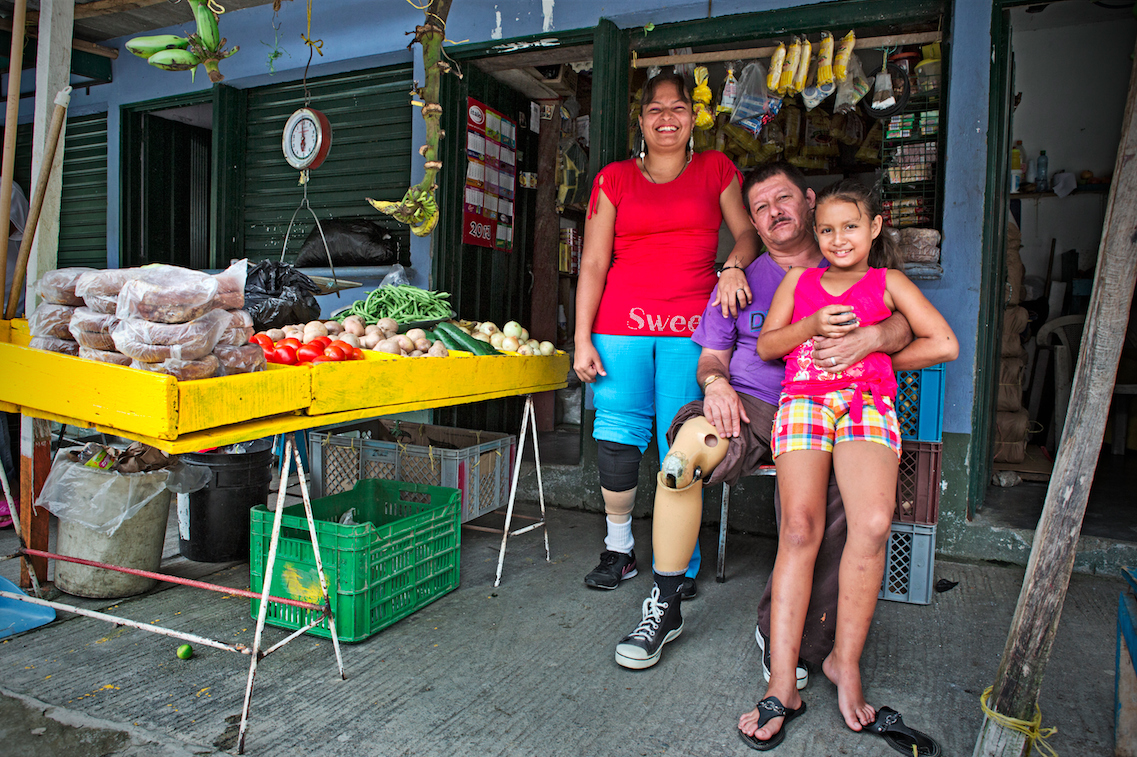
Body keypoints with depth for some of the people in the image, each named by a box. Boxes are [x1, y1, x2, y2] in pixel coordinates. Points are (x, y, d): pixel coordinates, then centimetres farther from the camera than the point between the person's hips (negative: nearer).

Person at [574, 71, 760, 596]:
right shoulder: (614, 178, 12)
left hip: (690, 328, 0)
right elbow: (593, 263, 5)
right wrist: (582, 340, -2)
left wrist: (734, 266, -9)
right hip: (621, 324, 0)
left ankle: (682, 564, 13)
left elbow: (748, 231, 15)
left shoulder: (716, 169, 15)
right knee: (617, 440, -2)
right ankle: (619, 549, 19)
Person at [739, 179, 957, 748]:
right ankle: (781, 685, -20)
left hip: (868, 403, 0)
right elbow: (766, 345, 16)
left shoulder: (887, 281, 20)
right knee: (799, 527, -21)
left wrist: (877, 359, 7)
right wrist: (812, 327, 0)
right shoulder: (799, 279, 24)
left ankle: (845, 660, -9)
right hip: (802, 400, 0)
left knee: (873, 523, -27)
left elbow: (944, 344, 12)